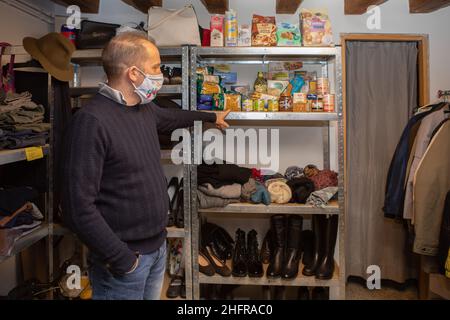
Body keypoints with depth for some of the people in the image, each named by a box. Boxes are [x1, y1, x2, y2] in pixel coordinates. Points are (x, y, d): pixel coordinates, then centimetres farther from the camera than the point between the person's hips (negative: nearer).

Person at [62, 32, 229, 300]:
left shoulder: (145, 109, 4)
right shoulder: (92, 120, -22)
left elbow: (171, 117, 29)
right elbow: (79, 207, -25)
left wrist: (212, 116, 41)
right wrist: (120, 258, -20)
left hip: (158, 246, 8)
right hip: (126, 257, -8)